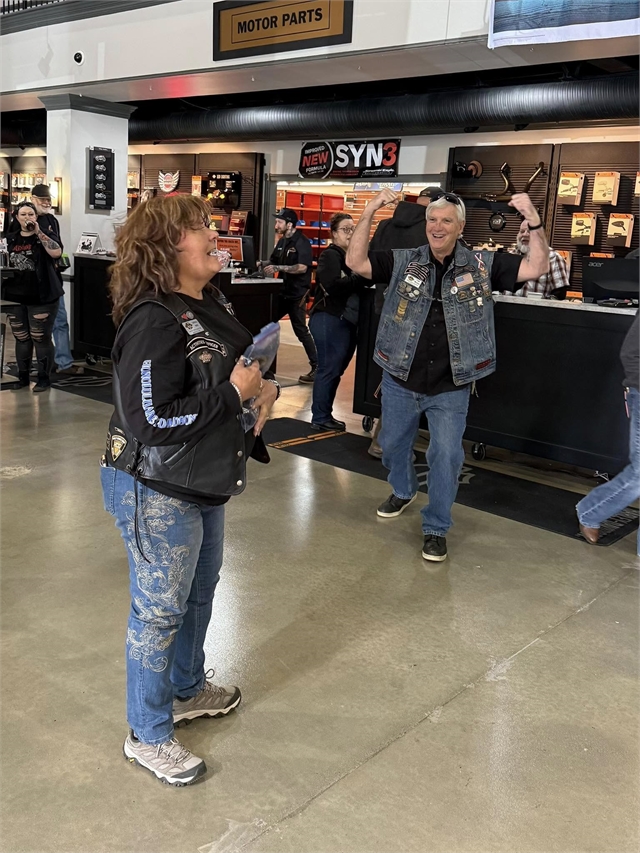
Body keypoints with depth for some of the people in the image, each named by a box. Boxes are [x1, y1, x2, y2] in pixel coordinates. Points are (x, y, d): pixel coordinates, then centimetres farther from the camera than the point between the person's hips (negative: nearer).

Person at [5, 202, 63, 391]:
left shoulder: (43, 236, -3)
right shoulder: (10, 238, 10)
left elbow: (57, 253, -24)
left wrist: (38, 232, -22)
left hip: (41, 297, -5)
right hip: (15, 296, 5)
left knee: (41, 339, -2)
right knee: (21, 339, 12)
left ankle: (44, 379, 6)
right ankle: (23, 377, 23)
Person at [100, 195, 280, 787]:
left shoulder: (213, 305, 3)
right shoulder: (153, 323, -26)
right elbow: (150, 420, -30)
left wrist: (261, 388, 3)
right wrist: (232, 392, -24)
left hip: (204, 482, 9)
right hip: (156, 492, -9)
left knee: (200, 590, 24)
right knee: (160, 609, 6)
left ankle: (188, 688, 49)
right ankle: (148, 736, 27)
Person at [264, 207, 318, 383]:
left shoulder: (302, 242, -14)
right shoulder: (282, 241, 12)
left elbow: (302, 267, -26)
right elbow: (273, 261, 21)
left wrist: (278, 268, -26)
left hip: (297, 294, -9)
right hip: (283, 291, 9)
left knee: (301, 330, -6)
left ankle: (316, 367, 1)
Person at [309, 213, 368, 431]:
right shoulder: (330, 255, -8)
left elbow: (355, 284, 13)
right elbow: (334, 286, -23)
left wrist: (366, 278, -5)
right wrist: (362, 278, -20)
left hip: (346, 320, 9)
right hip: (330, 320, -9)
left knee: (335, 369, 13)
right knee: (329, 368, -6)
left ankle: (324, 415, 21)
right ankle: (320, 418, 2)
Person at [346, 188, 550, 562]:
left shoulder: (482, 265, -5)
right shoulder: (403, 261, -4)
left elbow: (536, 267, -10)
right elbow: (356, 262, -12)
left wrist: (534, 220, -23)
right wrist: (370, 212, -20)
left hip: (451, 388, -2)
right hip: (401, 382, 2)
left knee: (446, 456, 1)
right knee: (393, 445, 21)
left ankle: (436, 528, 19)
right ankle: (403, 491, 51)